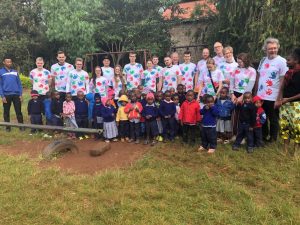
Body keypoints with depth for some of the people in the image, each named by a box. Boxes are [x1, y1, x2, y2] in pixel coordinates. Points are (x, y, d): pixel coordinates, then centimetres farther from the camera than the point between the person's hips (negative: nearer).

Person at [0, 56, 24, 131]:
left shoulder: (15, 72, 10)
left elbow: (19, 83, 9)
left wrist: (20, 94, 1)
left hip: (16, 94, 1)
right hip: (6, 95, -1)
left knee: (18, 111, 3)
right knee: (6, 112, 8)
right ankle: (8, 127, 19)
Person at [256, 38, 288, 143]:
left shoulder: (282, 61, -9)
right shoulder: (263, 60, 8)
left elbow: (283, 81, -11)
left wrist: (280, 98, -14)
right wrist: (255, 93, 10)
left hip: (273, 97, -5)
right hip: (260, 96, 5)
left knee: (273, 119, 10)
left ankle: (273, 138, 25)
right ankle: (263, 136, 34)